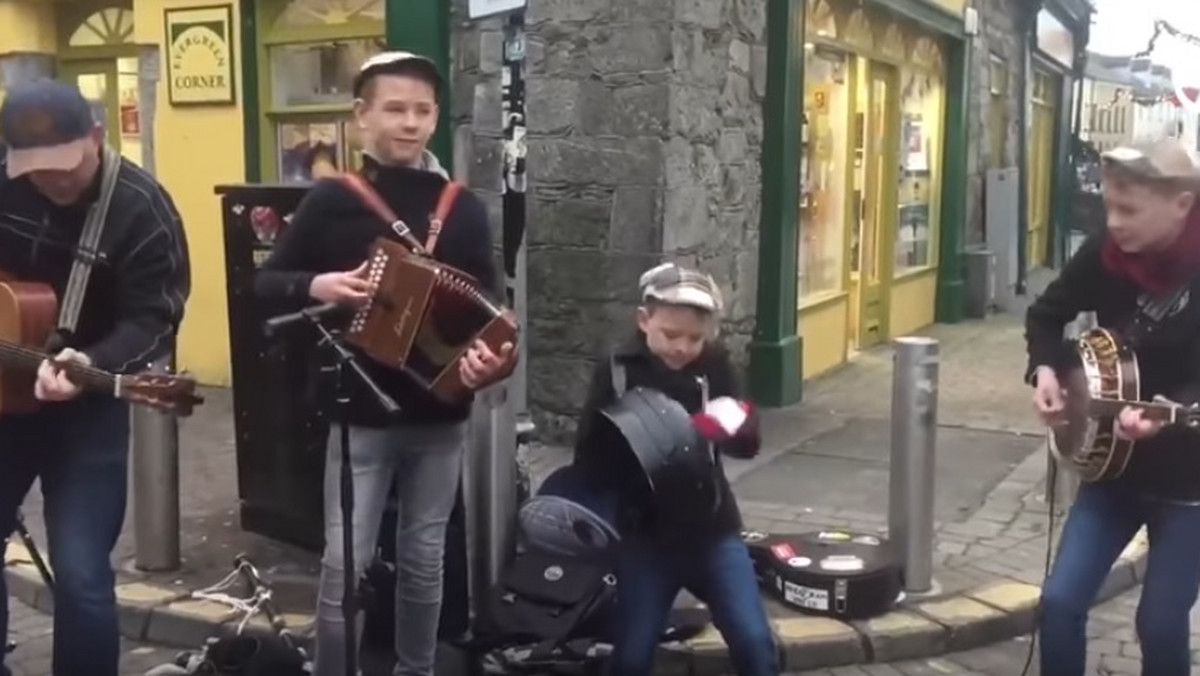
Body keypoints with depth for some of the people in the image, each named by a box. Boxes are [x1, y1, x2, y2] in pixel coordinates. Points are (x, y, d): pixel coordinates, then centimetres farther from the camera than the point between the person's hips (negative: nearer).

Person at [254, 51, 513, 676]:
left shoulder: (462, 207, 2)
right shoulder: (332, 198, -3)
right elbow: (266, 282, 3)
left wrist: (490, 355, -20)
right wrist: (316, 285, -18)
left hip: (439, 416, 2)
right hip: (359, 413, -2)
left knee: (423, 560, 14)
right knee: (344, 563, -1)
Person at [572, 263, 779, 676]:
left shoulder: (714, 364, -1)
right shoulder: (617, 369, -7)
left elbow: (749, 442, -3)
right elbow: (589, 460, -10)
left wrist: (732, 423, -25)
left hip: (712, 528, 2)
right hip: (645, 534, -1)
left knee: (755, 642, -1)